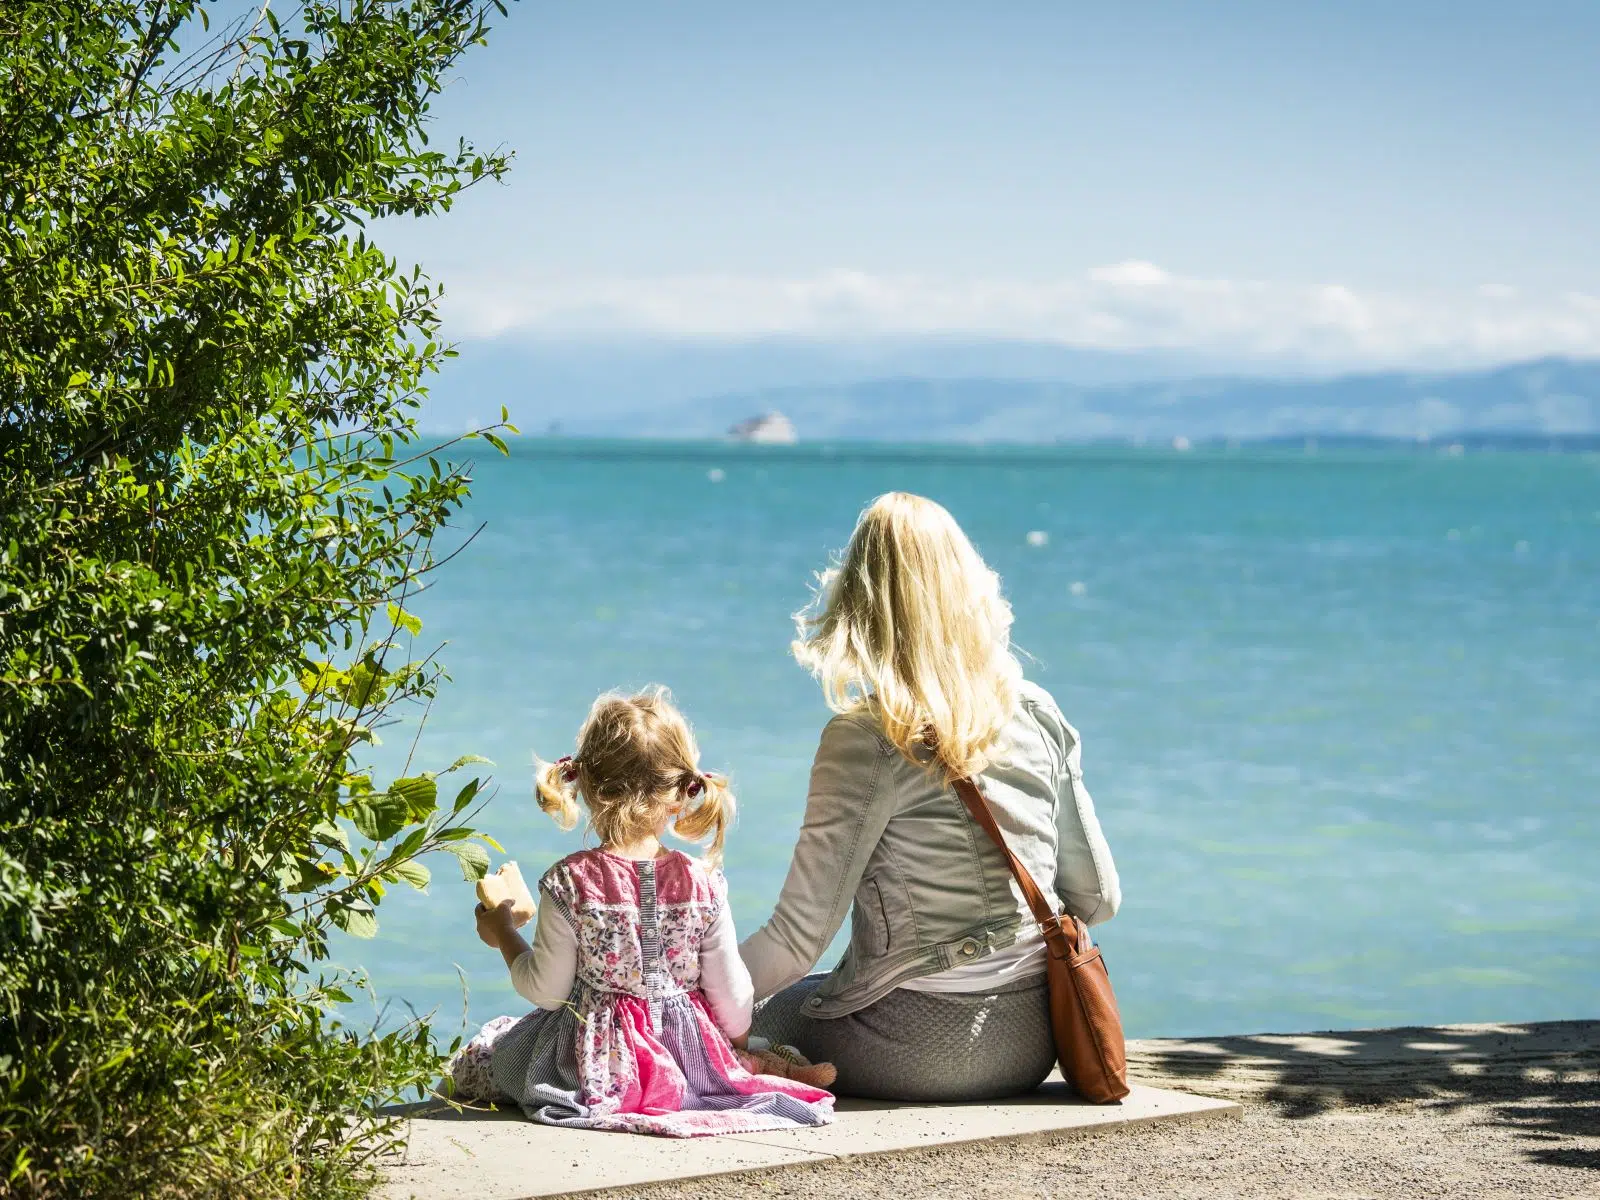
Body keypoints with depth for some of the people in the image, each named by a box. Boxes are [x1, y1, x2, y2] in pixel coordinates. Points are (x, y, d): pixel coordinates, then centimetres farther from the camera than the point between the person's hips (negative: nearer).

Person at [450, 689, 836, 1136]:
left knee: (475, 1056, 19)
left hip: (594, 1068, -4)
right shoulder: (703, 884, -12)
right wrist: (737, 1044, 17)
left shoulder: (570, 883, -17)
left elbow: (545, 990, -9)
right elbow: (732, 996, -5)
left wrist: (503, 935, 9)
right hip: (690, 1059, 4)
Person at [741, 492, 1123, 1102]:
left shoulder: (865, 737, -16)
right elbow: (1098, 900, 6)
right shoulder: (1037, 714, 0)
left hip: (916, 1051, -6)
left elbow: (797, 940, -16)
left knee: (759, 1014, 23)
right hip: (1031, 1047, 6)